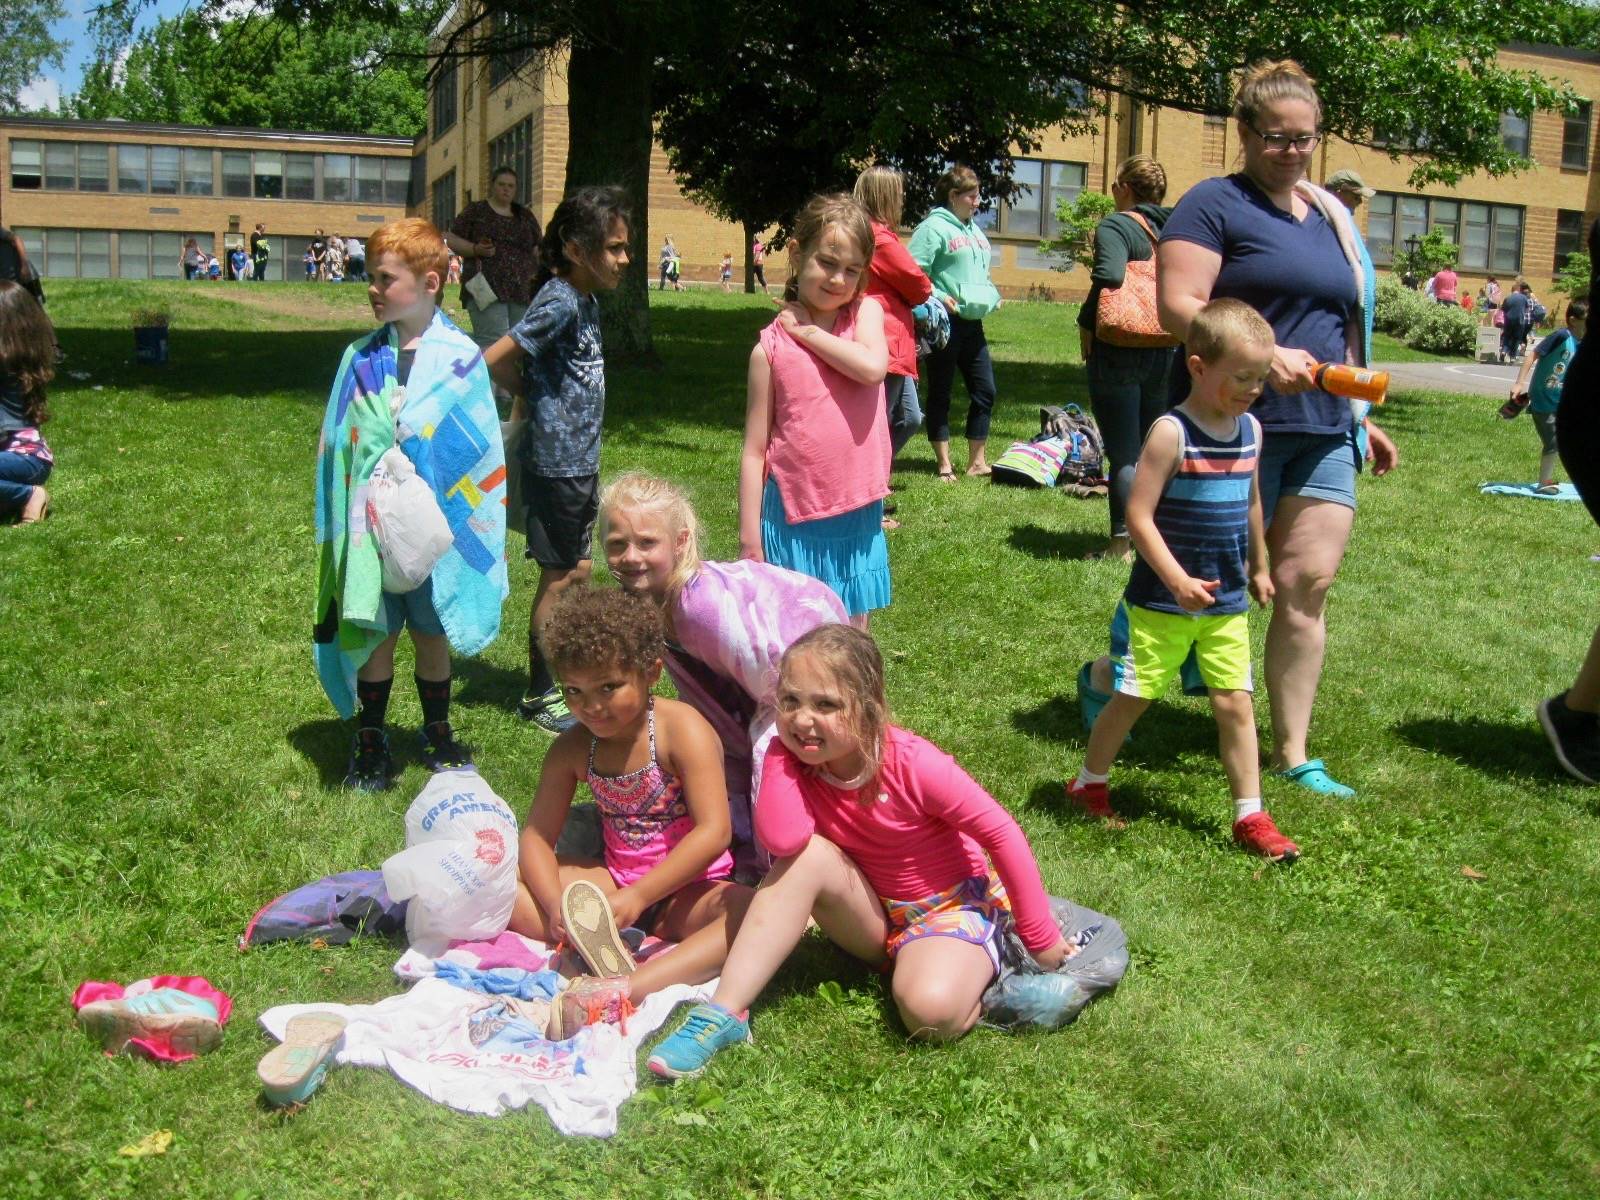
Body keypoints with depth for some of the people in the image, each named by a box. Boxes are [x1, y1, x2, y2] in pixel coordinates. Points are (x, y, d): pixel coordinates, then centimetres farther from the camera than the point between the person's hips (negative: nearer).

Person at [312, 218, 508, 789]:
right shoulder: (361, 358, 0)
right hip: (372, 525, 1)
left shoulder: (461, 357, -6)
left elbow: (481, 449, -2)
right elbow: (339, 445, 4)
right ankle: (370, 742, 22)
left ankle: (437, 733, 30)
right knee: (375, 634, 9)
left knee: (432, 633, 12)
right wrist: (343, 529, 2)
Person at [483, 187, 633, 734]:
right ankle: (539, 695, 15)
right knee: (559, 577, 2)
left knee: (576, 571, 16)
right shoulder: (559, 302, -20)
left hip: (580, 459, 8)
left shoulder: (586, 299, 8)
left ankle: (563, 678, 29)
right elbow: (493, 360, -22)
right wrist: (530, 396, -5)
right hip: (555, 460, -8)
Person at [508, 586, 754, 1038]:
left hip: (687, 890, -4)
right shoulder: (572, 749, 1)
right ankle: (609, 949, -34)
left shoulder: (683, 730, -15)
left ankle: (624, 990, -52)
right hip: (615, 880, 5)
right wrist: (555, 905, -22)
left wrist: (638, 897, -27)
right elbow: (537, 835, -1)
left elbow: (714, 832, -23)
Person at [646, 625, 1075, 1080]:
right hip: (872, 917, 4)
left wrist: (1041, 939, -11)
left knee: (930, 1010, -36)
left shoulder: (913, 764, -26)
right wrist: (784, 749, -27)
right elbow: (782, 840, -34)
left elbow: (1002, 834, -17)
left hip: (950, 905, -4)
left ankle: (982, 965, -1)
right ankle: (723, 1015, -26)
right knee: (809, 855, -28)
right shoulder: (795, 759, -14)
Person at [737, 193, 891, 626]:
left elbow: (872, 367, -20)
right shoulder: (771, 347, -4)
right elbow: (755, 450, -2)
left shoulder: (866, 312, 3)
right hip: (794, 517, -2)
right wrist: (750, 538, -4)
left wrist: (808, 331, -10)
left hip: (858, 514, 2)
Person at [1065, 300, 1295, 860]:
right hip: (1161, 601, -5)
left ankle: (1250, 816, 12)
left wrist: (1258, 567, 26)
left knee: (1236, 704, 5)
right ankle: (1089, 784, 26)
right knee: (1134, 696, 6)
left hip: (1227, 603, 6)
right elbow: (1138, 515, -19)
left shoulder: (1250, 430, 5)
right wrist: (1178, 581, -24)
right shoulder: (1172, 433, -16)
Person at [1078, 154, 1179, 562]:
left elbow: (1109, 275, -28)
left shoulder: (1116, 226, -12)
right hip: (1165, 353, 7)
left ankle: (1122, 545, 3)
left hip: (1119, 351, -7)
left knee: (1122, 455, -1)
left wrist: (1086, 323, -15)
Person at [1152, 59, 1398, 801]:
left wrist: (1362, 413, 21)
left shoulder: (1329, 215, 19)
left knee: (1308, 584, 1)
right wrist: (1263, 355, -25)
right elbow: (1178, 307, -15)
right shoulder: (1215, 204, -4)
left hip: (1323, 431, 6)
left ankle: (1292, 754, 9)